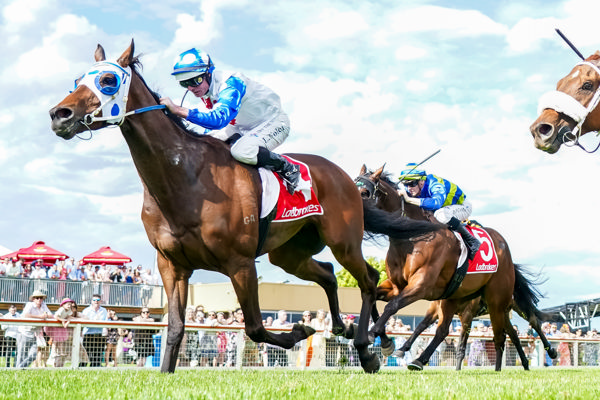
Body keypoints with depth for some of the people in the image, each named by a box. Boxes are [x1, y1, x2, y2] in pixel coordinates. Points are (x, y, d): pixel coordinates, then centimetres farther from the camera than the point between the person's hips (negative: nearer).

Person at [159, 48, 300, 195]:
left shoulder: (230, 84, -33)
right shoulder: (205, 88, -6)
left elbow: (220, 118, -49)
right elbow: (213, 119, 12)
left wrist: (178, 110, -54)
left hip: (274, 122, -9)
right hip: (244, 127, 9)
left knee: (241, 151, -34)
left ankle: (288, 169, -13)